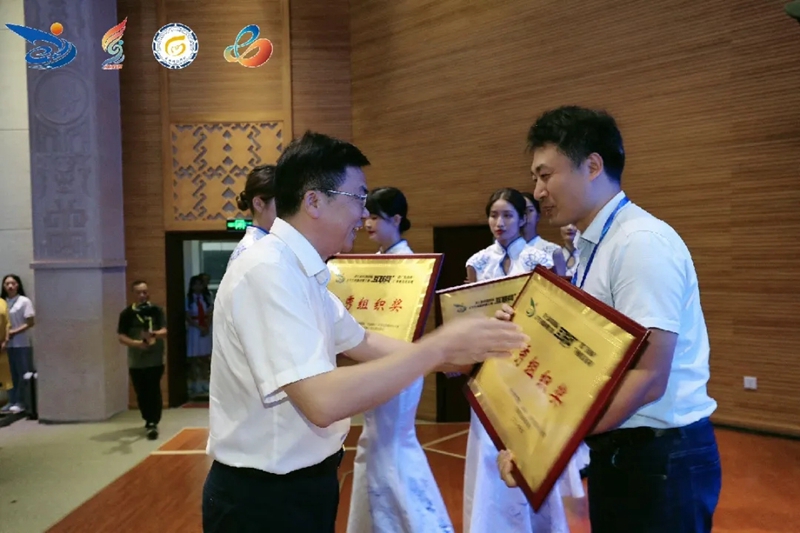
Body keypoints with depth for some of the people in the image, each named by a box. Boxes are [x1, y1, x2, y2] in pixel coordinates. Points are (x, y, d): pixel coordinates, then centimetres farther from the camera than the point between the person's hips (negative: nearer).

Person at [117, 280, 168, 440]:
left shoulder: (156, 310, 0)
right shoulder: (127, 313, 1)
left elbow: (165, 332, -8)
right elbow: (121, 337, -2)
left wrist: (154, 334, -30)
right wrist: (136, 343, -20)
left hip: (155, 359, -2)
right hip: (135, 361, 2)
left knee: (154, 391, -8)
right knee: (141, 393, 11)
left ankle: (153, 424, -5)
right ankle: (148, 420, 29)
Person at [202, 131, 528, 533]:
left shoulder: (300, 272, 5)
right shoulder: (267, 272, -25)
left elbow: (362, 343, 11)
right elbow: (323, 401, -33)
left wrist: (457, 357, 3)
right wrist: (439, 346, -28)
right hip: (265, 496, -9)